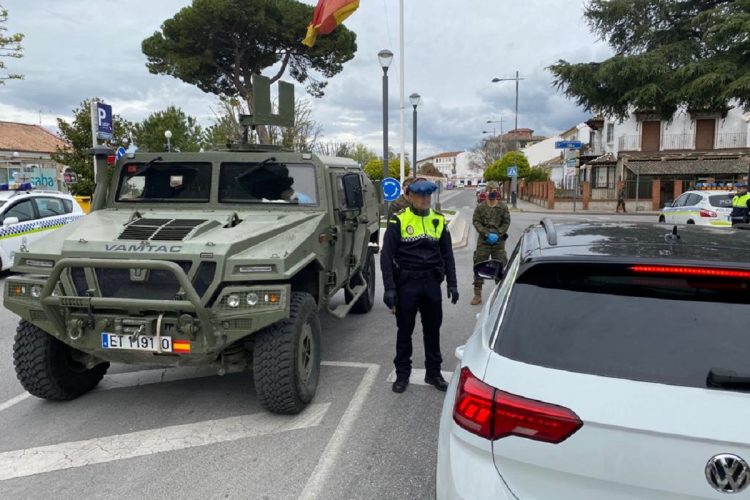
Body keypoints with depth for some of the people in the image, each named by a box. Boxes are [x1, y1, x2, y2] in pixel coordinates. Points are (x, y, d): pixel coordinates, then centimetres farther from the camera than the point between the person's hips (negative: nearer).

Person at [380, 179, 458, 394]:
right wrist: (389, 288, -15)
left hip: (431, 282, 3)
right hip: (407, 283, -3)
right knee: (405, 330, 8)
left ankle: (433, 372, 27)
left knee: (433, 330, 12)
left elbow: (447, 255, 11)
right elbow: (386, 256, -8)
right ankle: (402, 374, 22)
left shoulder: (439, 220, 6)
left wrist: (452, 284, 5)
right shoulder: (398, 220, -7)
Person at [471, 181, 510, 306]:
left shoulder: (503, 207, 1)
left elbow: (506, 222, 2)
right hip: (483, 241, 0)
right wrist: (487, 234, -13)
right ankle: (477, 294, 9)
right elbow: (476, 221, -3)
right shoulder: (480, 207, -1)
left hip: (499, 241, 0)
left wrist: (498, 234, -11)